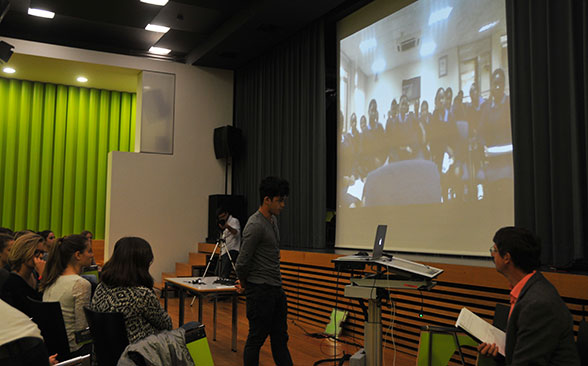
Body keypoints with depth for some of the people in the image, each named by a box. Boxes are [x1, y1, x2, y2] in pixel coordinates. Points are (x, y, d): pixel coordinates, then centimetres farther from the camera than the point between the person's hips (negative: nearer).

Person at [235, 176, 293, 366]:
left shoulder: (273, 220, 10)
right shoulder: (255, 226, -20)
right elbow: (243, 261, -19)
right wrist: (243, 283, 0)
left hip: (276, 289, 9)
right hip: (260, 291, -9)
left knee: (280, 338, 14)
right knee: (256, 338, 3)